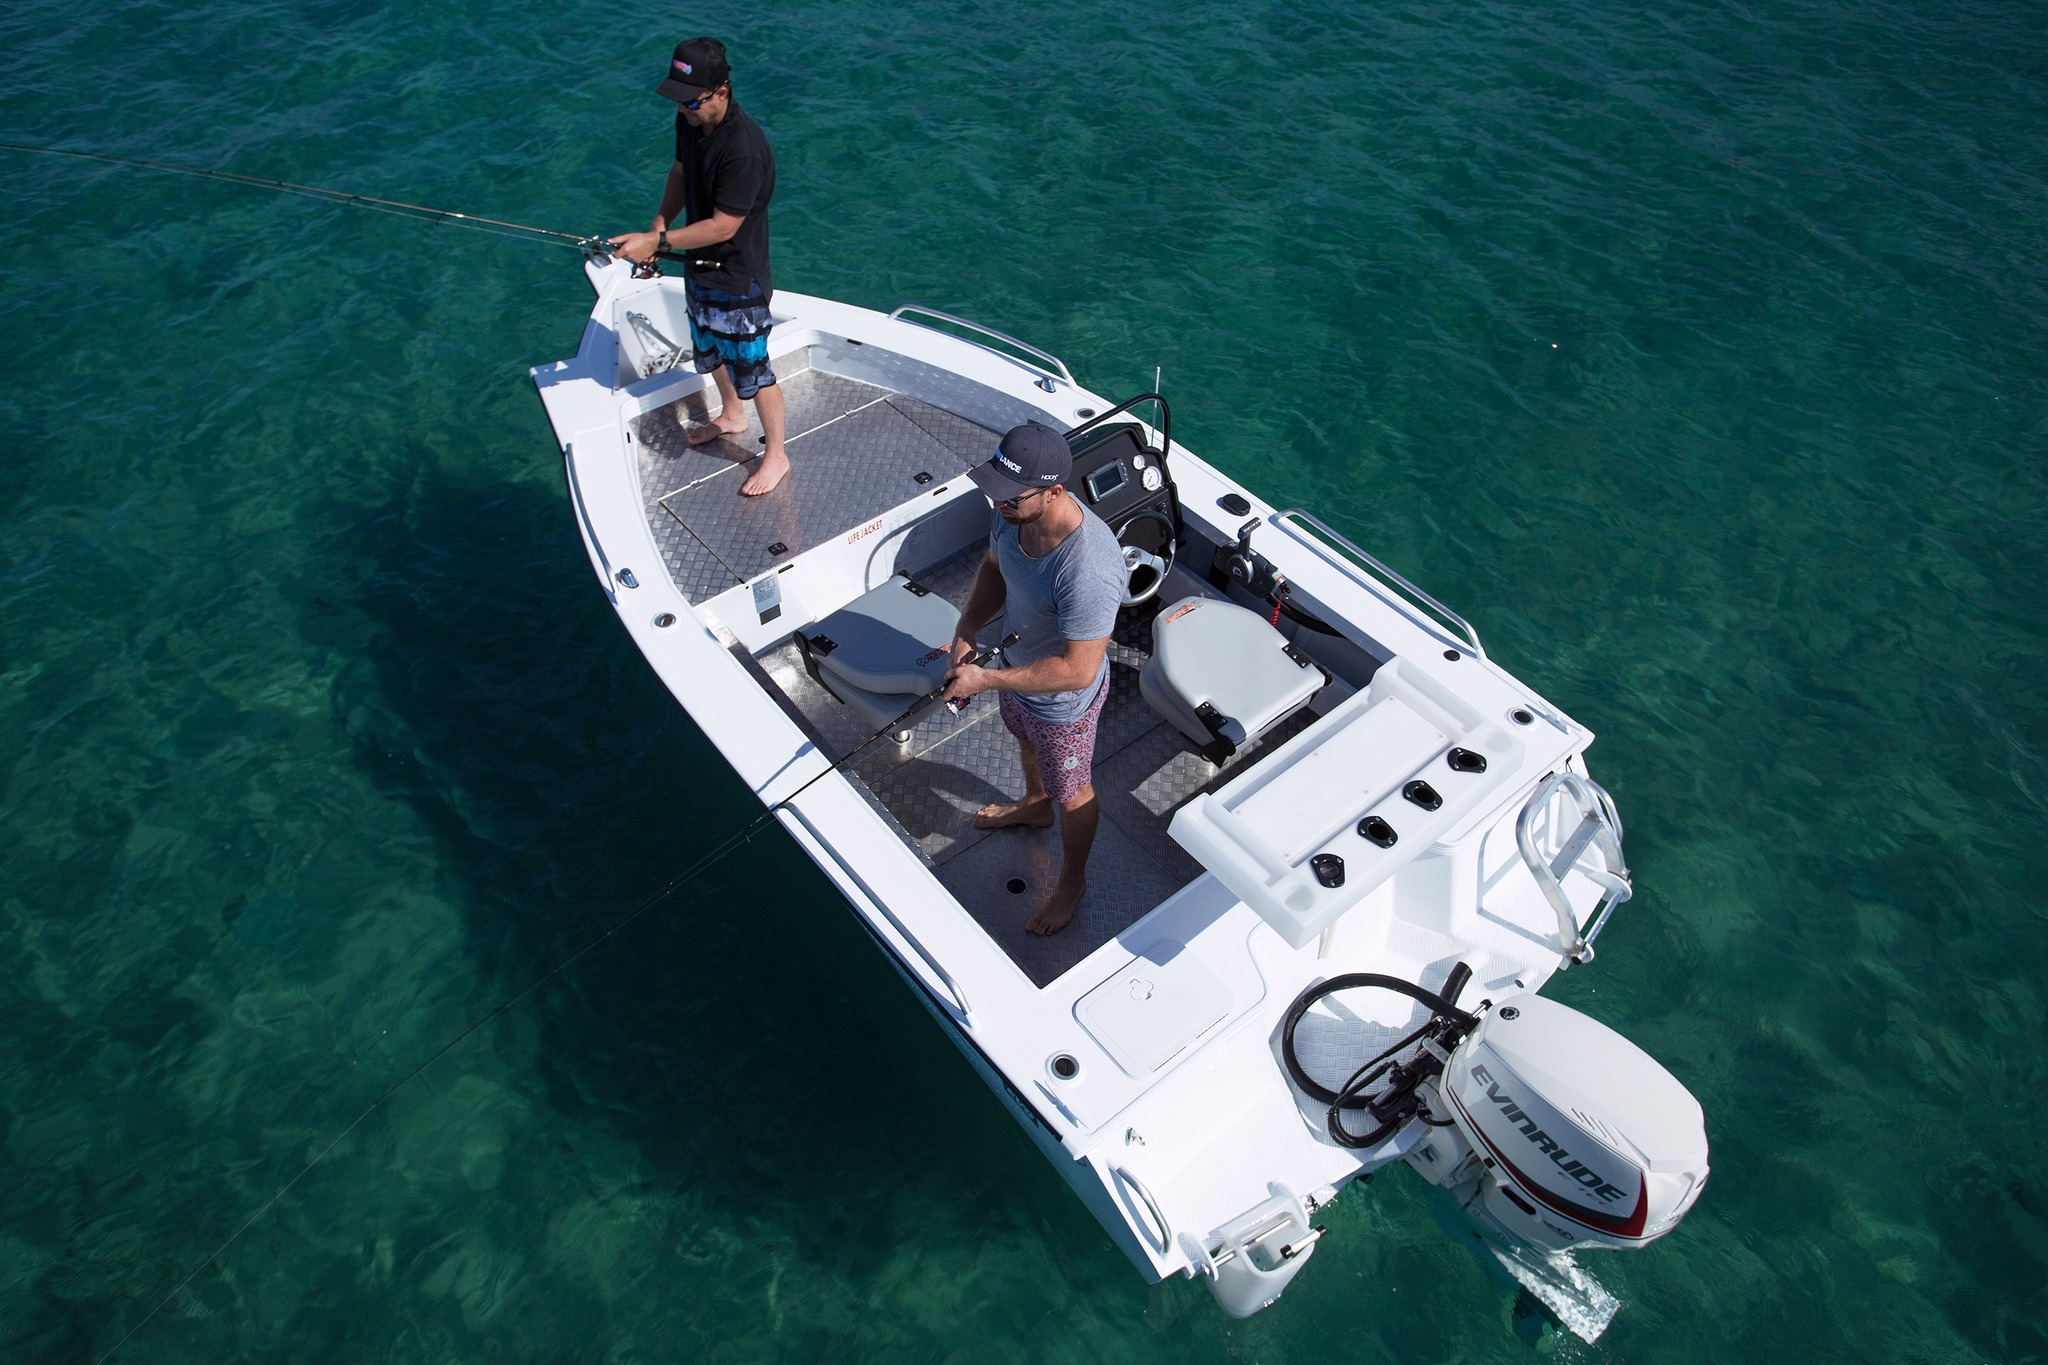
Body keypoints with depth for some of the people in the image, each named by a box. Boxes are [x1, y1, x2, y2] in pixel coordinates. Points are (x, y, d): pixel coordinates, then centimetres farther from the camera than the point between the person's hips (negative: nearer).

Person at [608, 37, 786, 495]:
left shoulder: (744, 149, -30)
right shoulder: (689, 121, -4)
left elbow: (723, 226, -28)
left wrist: (658, 242, -25)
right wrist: (660, 223, -2)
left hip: (738, 280, -9)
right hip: (699, 268, 9)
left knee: (753, 370, 4)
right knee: (712, 351, 26)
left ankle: (776, 454, 22)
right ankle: (731, 416, 52)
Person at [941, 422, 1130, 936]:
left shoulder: (1088, 571, -44)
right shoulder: (1012, 513, -20)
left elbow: (1077, 671, -36)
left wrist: (985, 680, -31)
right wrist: (965, 630, -12)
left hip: (1063, 701, -7)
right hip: (1017, 663, 8)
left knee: (1071, 794, 20)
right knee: (1025, 741, 37)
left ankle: (1072, 881, 50)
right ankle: (1034, 805, 70)